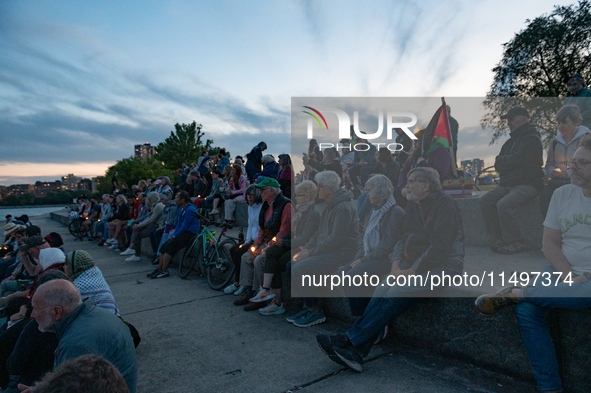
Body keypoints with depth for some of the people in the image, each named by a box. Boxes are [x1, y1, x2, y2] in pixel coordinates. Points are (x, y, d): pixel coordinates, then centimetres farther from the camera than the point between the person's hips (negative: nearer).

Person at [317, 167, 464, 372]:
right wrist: (396, 263, -5)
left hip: (443, 265, -7)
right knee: (383, 288, -18)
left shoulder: (445, 204, -11)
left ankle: (350, 340, -25)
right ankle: (355, 352, -25)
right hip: (415, 264, 7)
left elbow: (440, 248, -19)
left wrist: (412, 271, -20)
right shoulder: (413, 206, 16)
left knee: (396, 293, -27)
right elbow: (404, 238, 14)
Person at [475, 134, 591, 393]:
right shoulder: (563, 194, 8)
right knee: (527, 309, -22)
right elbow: (549, 242, 4)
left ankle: (516, 293, -15)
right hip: (562, 272, 4)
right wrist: (570, 277, -10)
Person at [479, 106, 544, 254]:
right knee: (486, 200, -9)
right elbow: (498, 166, 14)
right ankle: (500, 238, -7)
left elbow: (516, 160, -18)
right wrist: (507, 161, -6)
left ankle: (516, 242, -15)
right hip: (508, 185, 9)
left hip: (528, 185, -8)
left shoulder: (532, 138, -6)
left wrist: (502, 160, 1)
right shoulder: (511, 141, 21)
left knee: (504, 204, -29)